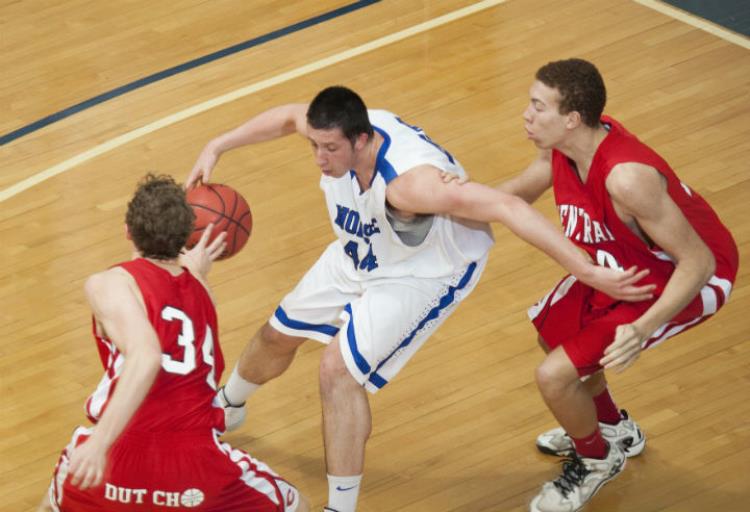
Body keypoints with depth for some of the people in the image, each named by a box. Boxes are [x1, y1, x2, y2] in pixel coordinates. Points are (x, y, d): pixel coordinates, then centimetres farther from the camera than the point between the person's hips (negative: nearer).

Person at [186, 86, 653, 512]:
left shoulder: (407, 181, -45)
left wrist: (590, 272, -55)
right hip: (362, 253, 7)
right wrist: (217, 148, 0)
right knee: (279, 334, 21)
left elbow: (506, 207, -50)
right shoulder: (337, 131, -24)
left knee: (339, 368, -23)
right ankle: (226, 406, 55)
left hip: (426, 273, -7)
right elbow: (288, 116, 2)